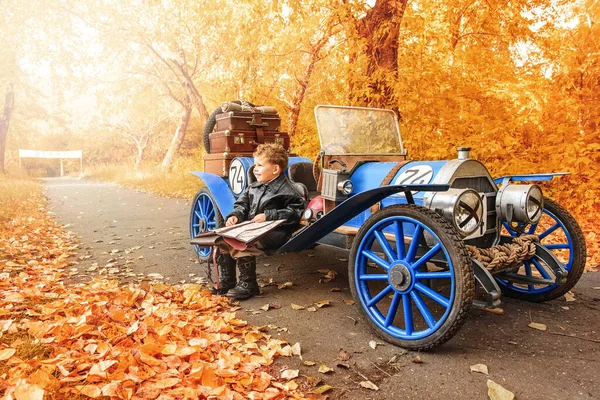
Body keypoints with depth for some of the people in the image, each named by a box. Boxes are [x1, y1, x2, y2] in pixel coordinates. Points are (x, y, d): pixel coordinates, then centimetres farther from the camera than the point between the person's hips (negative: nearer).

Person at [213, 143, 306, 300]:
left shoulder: (286, 190, -10)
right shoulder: (254, 187, 17)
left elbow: (296, 212, -18)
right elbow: (242, 204, 21)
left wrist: (268, 215, -19)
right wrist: (235, 215, -2)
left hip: (274, 233, -9)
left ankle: (248, 285, -12)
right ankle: (226, 282, 10)